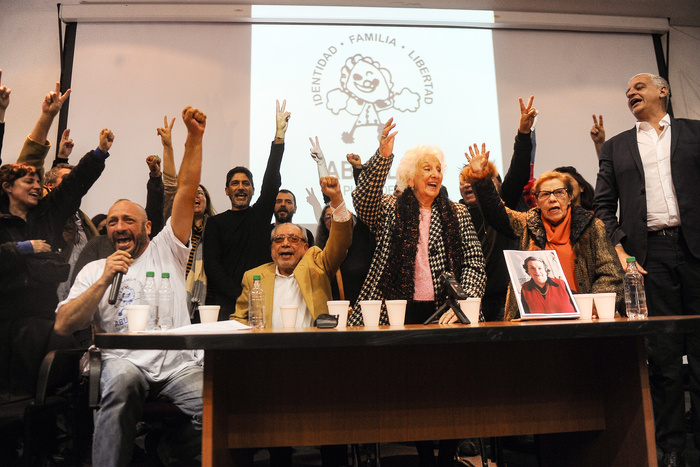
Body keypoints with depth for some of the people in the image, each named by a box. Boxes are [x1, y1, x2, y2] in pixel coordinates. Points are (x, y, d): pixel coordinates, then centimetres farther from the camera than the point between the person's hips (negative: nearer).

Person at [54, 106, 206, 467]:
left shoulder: (165, 251, 14)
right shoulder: (94, 270, 17)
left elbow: (186, 192, 4)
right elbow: (63, 326, 5)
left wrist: (195, 137, -5)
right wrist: (104, 280, -5)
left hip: (179, 364, 0)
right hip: (125, 360, 0)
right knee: (122, 379, -37)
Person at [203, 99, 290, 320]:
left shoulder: (260, 213, 12)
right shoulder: (215, 223, 9)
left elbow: (272, 180, 0)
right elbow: (211, 265, 1)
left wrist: (279, 136, -8)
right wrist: (239, 294, -10)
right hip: (224, 302, -1)